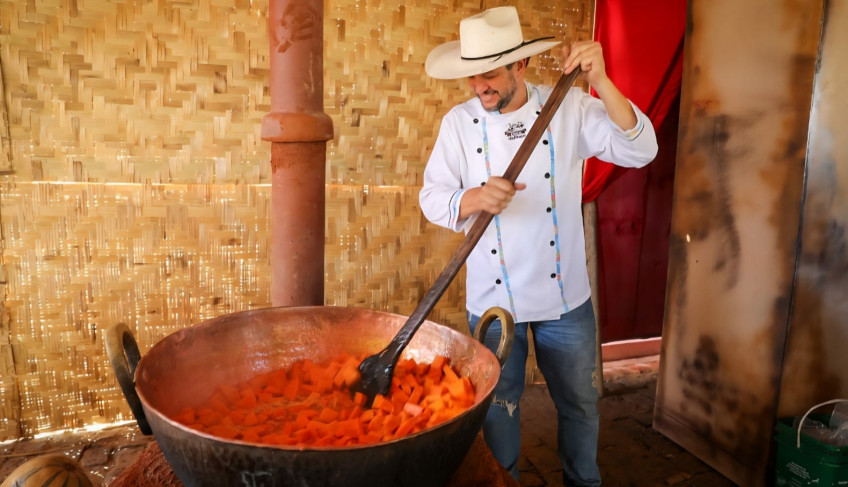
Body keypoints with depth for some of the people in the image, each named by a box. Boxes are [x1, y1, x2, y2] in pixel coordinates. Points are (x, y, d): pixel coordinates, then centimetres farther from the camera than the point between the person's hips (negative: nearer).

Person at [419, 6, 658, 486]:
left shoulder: (570, 108, -5)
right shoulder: (459, 122, -3)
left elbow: (640, 150, -13)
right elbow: (433, 197, -5)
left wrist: (600, 81, -25)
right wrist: (476, 198, -27)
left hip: (565, 295, 1)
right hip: (493, 299, 0)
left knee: (580, 403, 18)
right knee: (498, 407, 16)